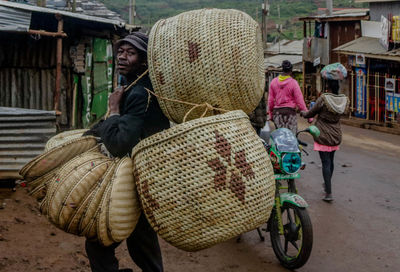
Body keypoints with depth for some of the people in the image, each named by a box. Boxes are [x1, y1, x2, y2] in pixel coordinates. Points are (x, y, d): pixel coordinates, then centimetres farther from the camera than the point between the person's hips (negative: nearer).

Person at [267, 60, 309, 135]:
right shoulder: (293, 82, -7)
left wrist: (270, 113, 18)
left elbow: (270, 100, 9)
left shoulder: (274, 81, 5)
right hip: (289, 111, -4)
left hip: (277, 112, 4)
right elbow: (299, 101, -9)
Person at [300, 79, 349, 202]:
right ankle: (327, 184, 41)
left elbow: (310, 114, -7)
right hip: (336, 136, 6)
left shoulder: (323, 99, -18)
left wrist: (303, 112, 17)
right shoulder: (344, 100, -2)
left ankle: (329, 193, -6)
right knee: (330, 161, 21)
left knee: (326, 163, -4)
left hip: (323, 136, -6)